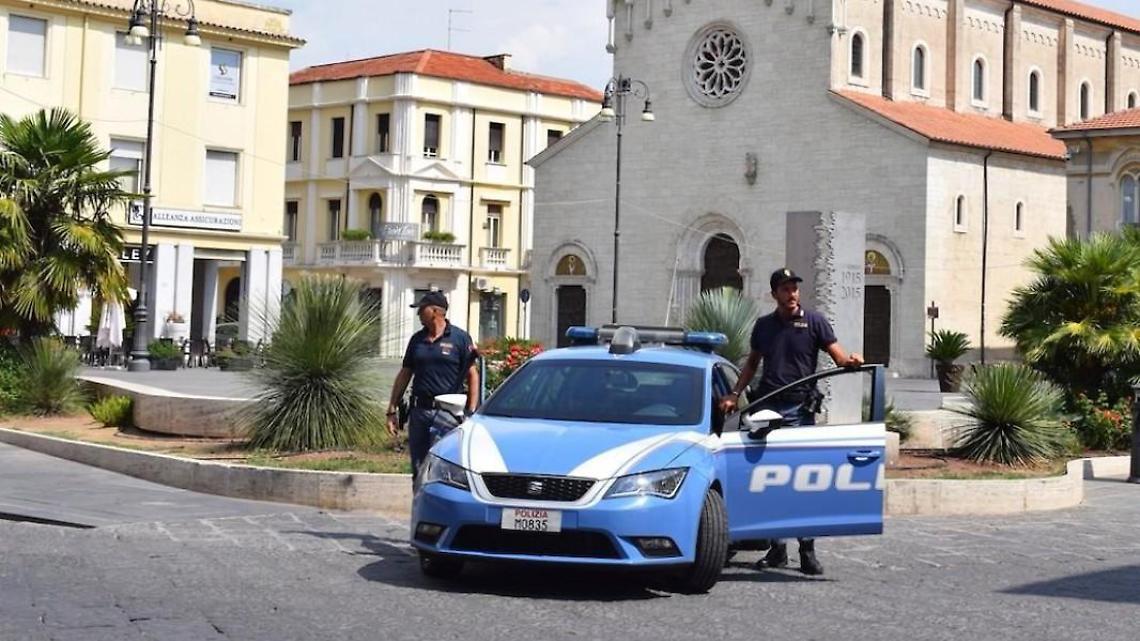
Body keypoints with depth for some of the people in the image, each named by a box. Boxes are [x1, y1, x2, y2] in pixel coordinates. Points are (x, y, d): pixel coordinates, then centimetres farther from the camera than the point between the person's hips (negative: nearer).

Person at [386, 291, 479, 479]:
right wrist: (392, 410, 12)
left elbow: (472, 375, -2)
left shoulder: (460, 338, -2)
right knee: (419, 472, 9)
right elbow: (404, 375, 16)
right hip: (419, 412, 5)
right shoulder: (417, 339, 13)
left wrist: (471, 412, -9)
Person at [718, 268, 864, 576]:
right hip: (768, 407, 4)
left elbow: (836, 353, -3)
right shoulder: (764, 325, 15)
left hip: (800, 408, -4)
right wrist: (735, 394, 13)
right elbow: (753, 362, 25)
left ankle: (807, 552, -6)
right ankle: (777, 548, 11)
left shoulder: (814, 321, 5)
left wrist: (850, 360, -26)